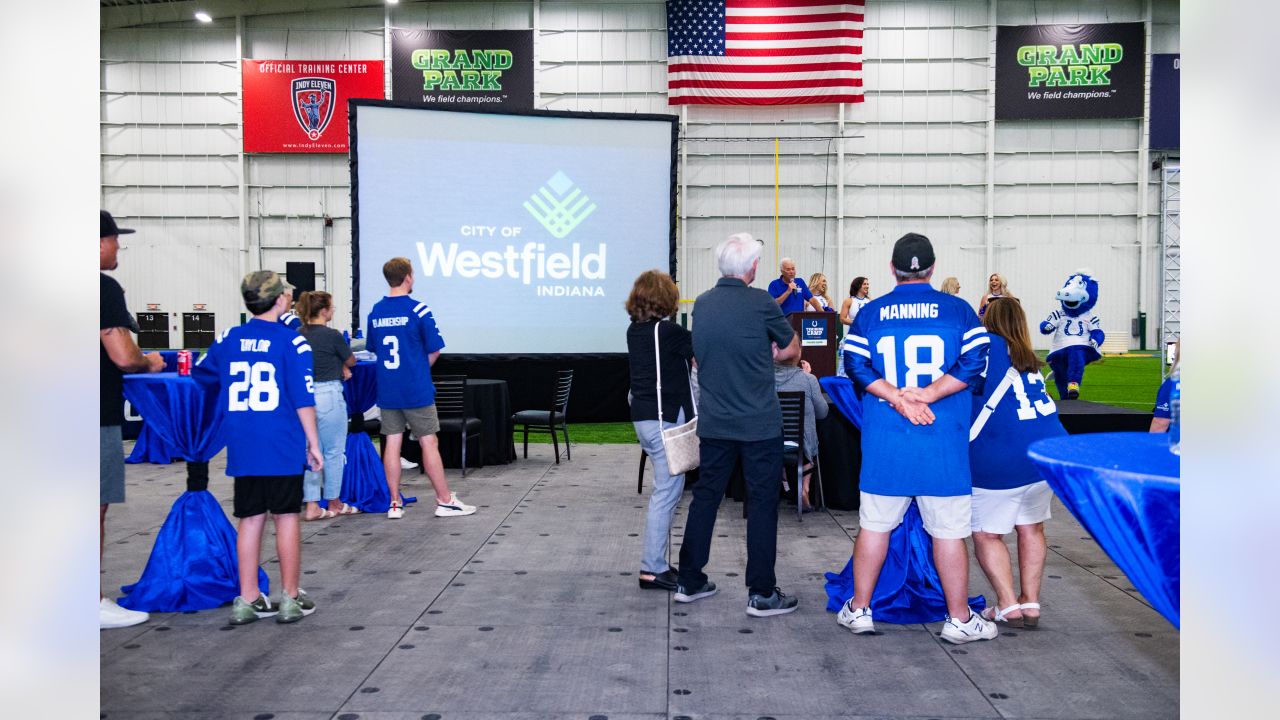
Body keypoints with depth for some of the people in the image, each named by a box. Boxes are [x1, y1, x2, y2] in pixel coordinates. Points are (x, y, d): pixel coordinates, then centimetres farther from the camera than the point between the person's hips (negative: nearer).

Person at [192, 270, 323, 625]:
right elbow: (303, 400, -9)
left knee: (250, 519, 10)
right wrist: (313, 444, -2)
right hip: (283, 449, -4)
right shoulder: (292, 342, -8)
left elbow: (199, 375, 21)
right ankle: (290, 598, 12)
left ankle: (247, 599, 15)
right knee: (286, 517, 5)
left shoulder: (227, 340, 5)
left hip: (242, 449, 4)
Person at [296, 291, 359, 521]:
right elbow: (351, 360, 6)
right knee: (334, 451, 8)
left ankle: (311, 506, 11)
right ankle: (334, 503, 18)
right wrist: (341, 364, 27)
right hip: (328, 394, -6)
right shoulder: (332, 335, -11)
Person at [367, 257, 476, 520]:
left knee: (392, 443, 7)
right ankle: (445, 501, 7)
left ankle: (395, 503, 11)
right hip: (417, 390, -5)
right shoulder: (418, 310, -10)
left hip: (386, 390, 5)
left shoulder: (375, 311, 6)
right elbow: (434, 350, -7)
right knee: (429, 443, 1)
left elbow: (373, 349, 15)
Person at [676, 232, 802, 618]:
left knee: (705, 497, 13)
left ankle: (690, 582, 21)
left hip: (714, 422, 5)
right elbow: (792, 348, 1)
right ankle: (761, 594, 6)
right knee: (762, 503, 3)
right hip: (759, 423, -5)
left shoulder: (701, 304, 4)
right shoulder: (760, 303, -12)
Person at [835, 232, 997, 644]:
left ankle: (859, 610, 20)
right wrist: (924, 396, -11)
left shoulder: (869, 313, 5)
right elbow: (974, 363, -7)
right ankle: (959, 620, 15)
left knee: (875, 524, 11)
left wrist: (896, 398, -10)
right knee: (948, 529, 6)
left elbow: (856, 365, -4)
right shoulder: (958, 310, 2)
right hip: (942, 441, -2)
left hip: (884, 440, 2)